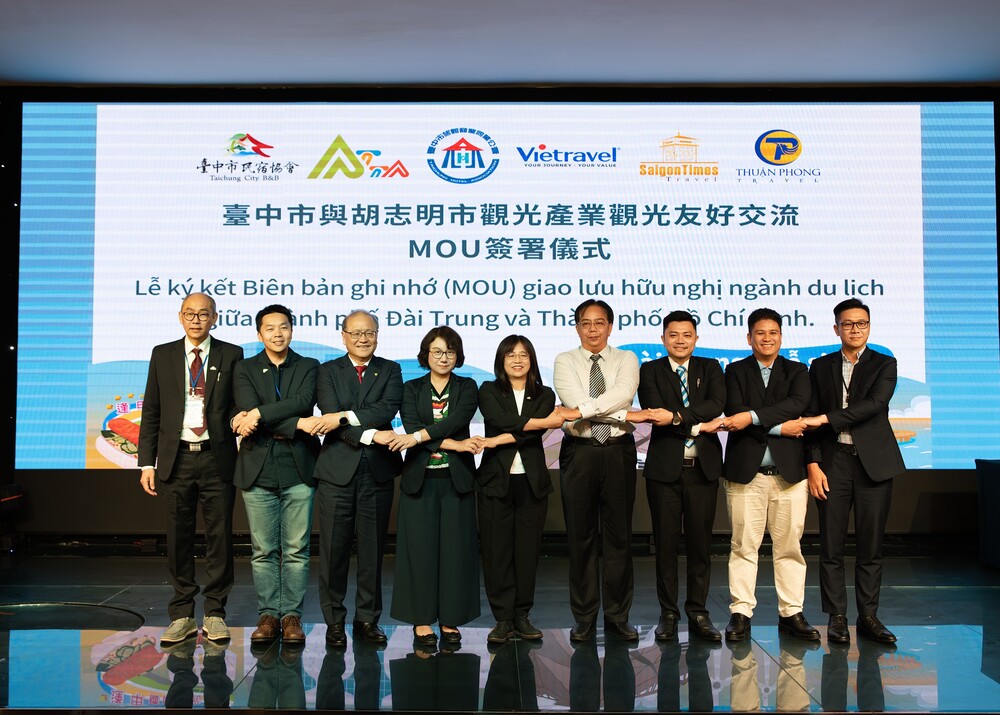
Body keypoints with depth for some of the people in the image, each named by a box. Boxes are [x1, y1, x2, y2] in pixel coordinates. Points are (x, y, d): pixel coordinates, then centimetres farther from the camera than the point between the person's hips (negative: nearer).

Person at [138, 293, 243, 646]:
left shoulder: (231, 355, 4)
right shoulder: (162, 355, 8)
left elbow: (239, 404, 5)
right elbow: (151, 412, 8)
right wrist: (147, 462, 2)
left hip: (217, 458, -1)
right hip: (176, 459, 1)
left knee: (219, 536, 4)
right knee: (178, 538, 7)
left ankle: (215, 613, 17)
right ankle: (182, 616, 19)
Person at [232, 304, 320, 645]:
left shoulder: (308, 367, 9)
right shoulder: (245, 369, 8)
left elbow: (303, 402, -11)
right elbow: (248, 410, -8)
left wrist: (258, 414, -19)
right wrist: (296, 424, -16)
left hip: (298, 468, 0)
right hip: (259, 468, 0)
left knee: (296, 550, 2)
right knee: (263, 550, 6)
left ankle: (292, 615, 12)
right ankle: (268, 614, 16)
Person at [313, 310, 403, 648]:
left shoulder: (390, 370, 10)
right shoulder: (329, 371, 7)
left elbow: (388, 409, -9)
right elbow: (331, 416, -8)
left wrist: (345, 416, -18)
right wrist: (370, 435, -19)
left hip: (378, 471, 1)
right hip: (337, 470, -1)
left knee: (373, 549, 7)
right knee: (334, 549, 3)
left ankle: (368, 619, 20)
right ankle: (334, 620, 17)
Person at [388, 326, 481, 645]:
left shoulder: (467, 388, 7)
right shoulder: (411, 389, 7)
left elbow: (457, 420, -12)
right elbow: (412, 426, -8)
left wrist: (418, 437, -22)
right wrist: (454, 444, -17)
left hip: (456, 479, 0)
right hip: (420, 479, 0)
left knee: (455, 548, 3)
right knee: (420, 548, 1)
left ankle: (450, 619, 14)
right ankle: (421, 619, 13)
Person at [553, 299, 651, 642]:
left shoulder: (626, 359, 7)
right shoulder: (565, 361, 4)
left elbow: (623, 392, -14)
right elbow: (576, 400, -12)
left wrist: (583, 410, -23)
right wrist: (625, 415, -15)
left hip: (619, 451, 1)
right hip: (579, 453, -1)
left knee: (619, 535, 6)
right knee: (580, 536, 5)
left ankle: (617, 616, 19)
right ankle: (584, 617, 17)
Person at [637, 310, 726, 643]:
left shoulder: (710, 368, 10)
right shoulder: (651, 371, 5)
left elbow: (717, 404, -9)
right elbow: (655, 413, -9)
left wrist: (676, 416, -20)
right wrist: (698, 426, -14)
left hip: (703, 466, 1)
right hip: (665, 467, -1)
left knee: (701, 542, 5)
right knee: (666, 542, 4)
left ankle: (698, 612, 17)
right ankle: (668, 613, 15)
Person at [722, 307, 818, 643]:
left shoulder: (797, 371, 12)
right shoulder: (735, 371, 9)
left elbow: (798, 403, -10)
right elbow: (734, 414, -7)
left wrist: (753, 416, -19)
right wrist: (778, 428, -14)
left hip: (789, 472, 1)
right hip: (746, 471, -1)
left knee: (790, 546, 5)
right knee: (743, 545, 2)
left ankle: (791, 614, 16)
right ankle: (741, 614, 10)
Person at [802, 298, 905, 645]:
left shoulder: (884, 364, 6)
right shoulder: (821, 366, 10)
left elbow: (874, 404, -12)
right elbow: (811, 418, 6)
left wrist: (826, 419, -17)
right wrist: (813, 464, -4)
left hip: (874, 462, -1)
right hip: (833, 461, 1)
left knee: (871, 544, 4)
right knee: (831, 545, 0)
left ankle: (868, 616, 15)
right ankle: (837, 617, 9)